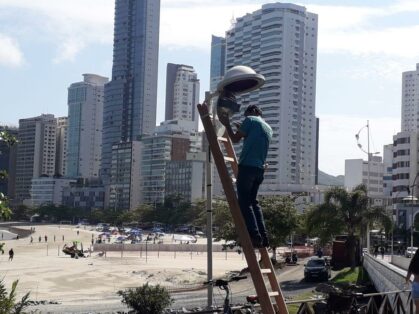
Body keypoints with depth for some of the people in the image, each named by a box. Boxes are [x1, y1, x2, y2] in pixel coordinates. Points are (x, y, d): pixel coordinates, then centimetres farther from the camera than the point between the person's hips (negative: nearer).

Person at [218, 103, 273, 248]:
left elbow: (235, 139, 1)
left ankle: (255, 236, -14)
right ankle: (263, 236, 9)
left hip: (247, 166, -8)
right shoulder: (268, 128, 23)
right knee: (253, 201, 15)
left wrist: (227, 124, 13)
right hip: (260, 169, 8)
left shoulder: (250, 120, 1)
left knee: (244, 202, -6)